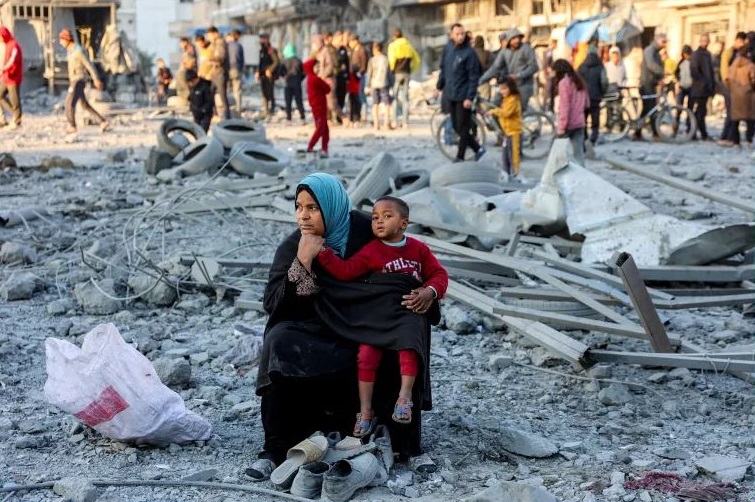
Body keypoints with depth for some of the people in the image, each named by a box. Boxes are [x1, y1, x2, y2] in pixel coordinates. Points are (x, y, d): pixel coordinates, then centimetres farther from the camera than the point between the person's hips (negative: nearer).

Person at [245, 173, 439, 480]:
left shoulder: (367, 232, -8)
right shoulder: (292, 248, -5)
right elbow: (272, 304, -13)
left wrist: (422, 294, -17)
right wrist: (303, 263, -24)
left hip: (368, 332, -1)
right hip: (317, 334, 1)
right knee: (280, 343, -28)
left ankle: (408, 447, -14)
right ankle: (275, 449, -20)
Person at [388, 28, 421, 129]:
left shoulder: (393, 45, -3)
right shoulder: (408, 46, 11)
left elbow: (392, 59, -15)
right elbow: (416, 59, 12)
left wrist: (391, 70, -1)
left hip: (397, 73, -4)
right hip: (406, 73, 4)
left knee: (394, 97, 4)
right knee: (405, 98, 7)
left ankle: (395, 121, -3)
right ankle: (405, 122, 3)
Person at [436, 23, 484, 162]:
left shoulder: (469, 53, -12)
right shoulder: (448, 50, 5)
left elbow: (474, 77, -13)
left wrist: (470, 97, -17)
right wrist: (439, 86, 18)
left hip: (463, 96, -7)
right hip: (450, 95, 7)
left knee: (462, 127, 0)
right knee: (456, 126, 10)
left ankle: (460, 157, 9)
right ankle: (477, 148, 23)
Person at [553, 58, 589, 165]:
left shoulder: (564, 82, -11)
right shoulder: (578, 81, 14)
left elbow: (564, 106, -16)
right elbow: (586, 103, 19)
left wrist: (561, 127, -16)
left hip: (568, 124, -7)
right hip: (579, 122, 7)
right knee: (579, 154, 6)